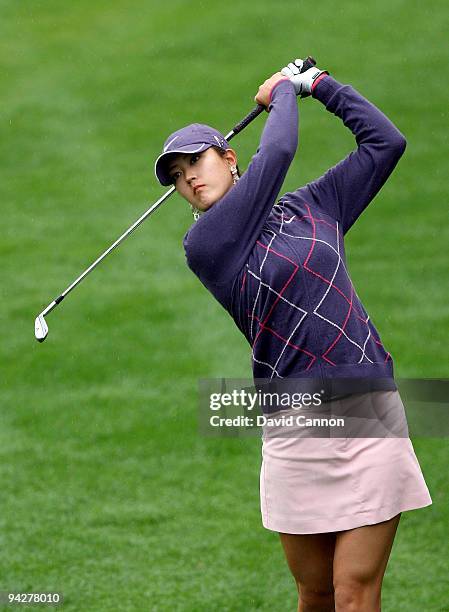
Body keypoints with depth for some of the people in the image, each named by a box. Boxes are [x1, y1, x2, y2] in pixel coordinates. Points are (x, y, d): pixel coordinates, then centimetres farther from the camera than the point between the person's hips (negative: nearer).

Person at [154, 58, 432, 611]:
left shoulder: (312, 207, 14)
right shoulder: (203, 247, -1)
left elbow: (385, 141, 18)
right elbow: (277, 153, -4)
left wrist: (319, 84, 18)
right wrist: (284, 91, 14)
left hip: (370, 416, 2)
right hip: (297, 435, -2)